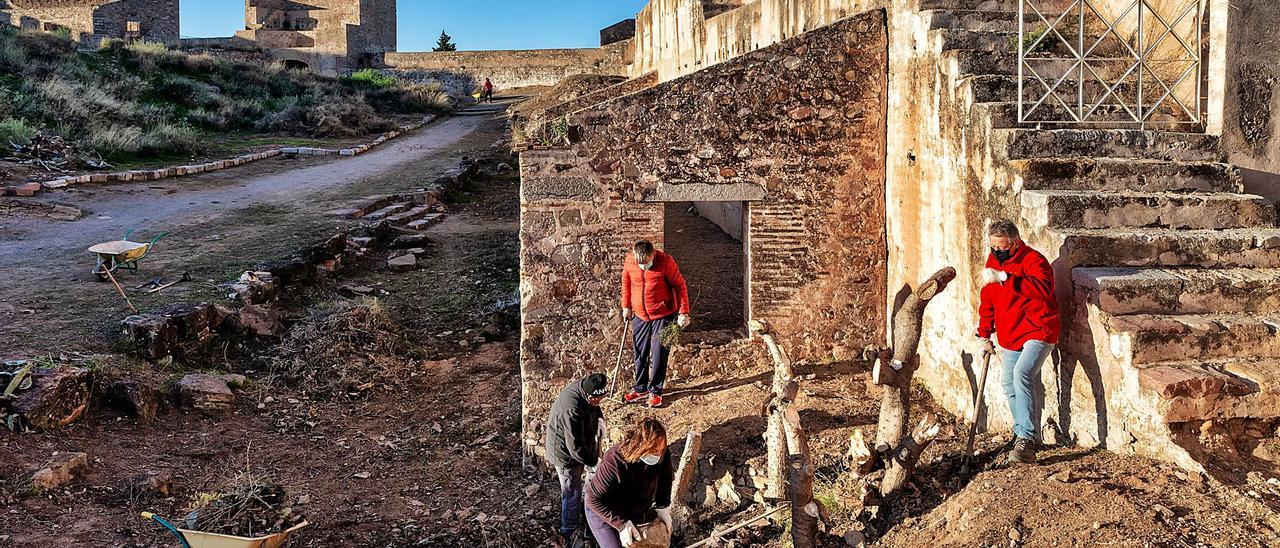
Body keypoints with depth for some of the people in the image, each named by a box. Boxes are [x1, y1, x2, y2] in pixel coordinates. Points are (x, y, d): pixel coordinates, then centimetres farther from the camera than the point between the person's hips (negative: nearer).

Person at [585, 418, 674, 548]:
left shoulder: (662, 455, -22)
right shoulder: (613, 463, -39)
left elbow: (666, 477, 0)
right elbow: (595, 499, -32)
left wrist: (663, 507, -8)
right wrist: (622, 524, -34)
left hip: (637, 510, 6)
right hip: (603, 512, -5)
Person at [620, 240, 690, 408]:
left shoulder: (665, 261, -20)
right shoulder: (629, 261, -9)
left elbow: (680, 286, -12)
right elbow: (626, 283, 10)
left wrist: (683, 313, -15)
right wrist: (626, 306, 12)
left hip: (663, 316, -4)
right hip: (640, 317, 4)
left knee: (659, 355, 0)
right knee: (640, 355, 12)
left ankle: (655, 391, 15)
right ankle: (640, 389, 28)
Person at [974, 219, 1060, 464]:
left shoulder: (1033, 260, -17)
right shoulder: (993, 261, 8)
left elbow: (1043, 289, -39)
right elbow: (988, 301, 19)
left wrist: (1004, 277, -45)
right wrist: (985, 334, 21)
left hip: (1038, 332, -8)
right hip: (1009, 337, 8)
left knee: (1022, 374, -26)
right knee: (1009, 383, 9)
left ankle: (1027, 439, -24)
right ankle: (1025, 435, 24)